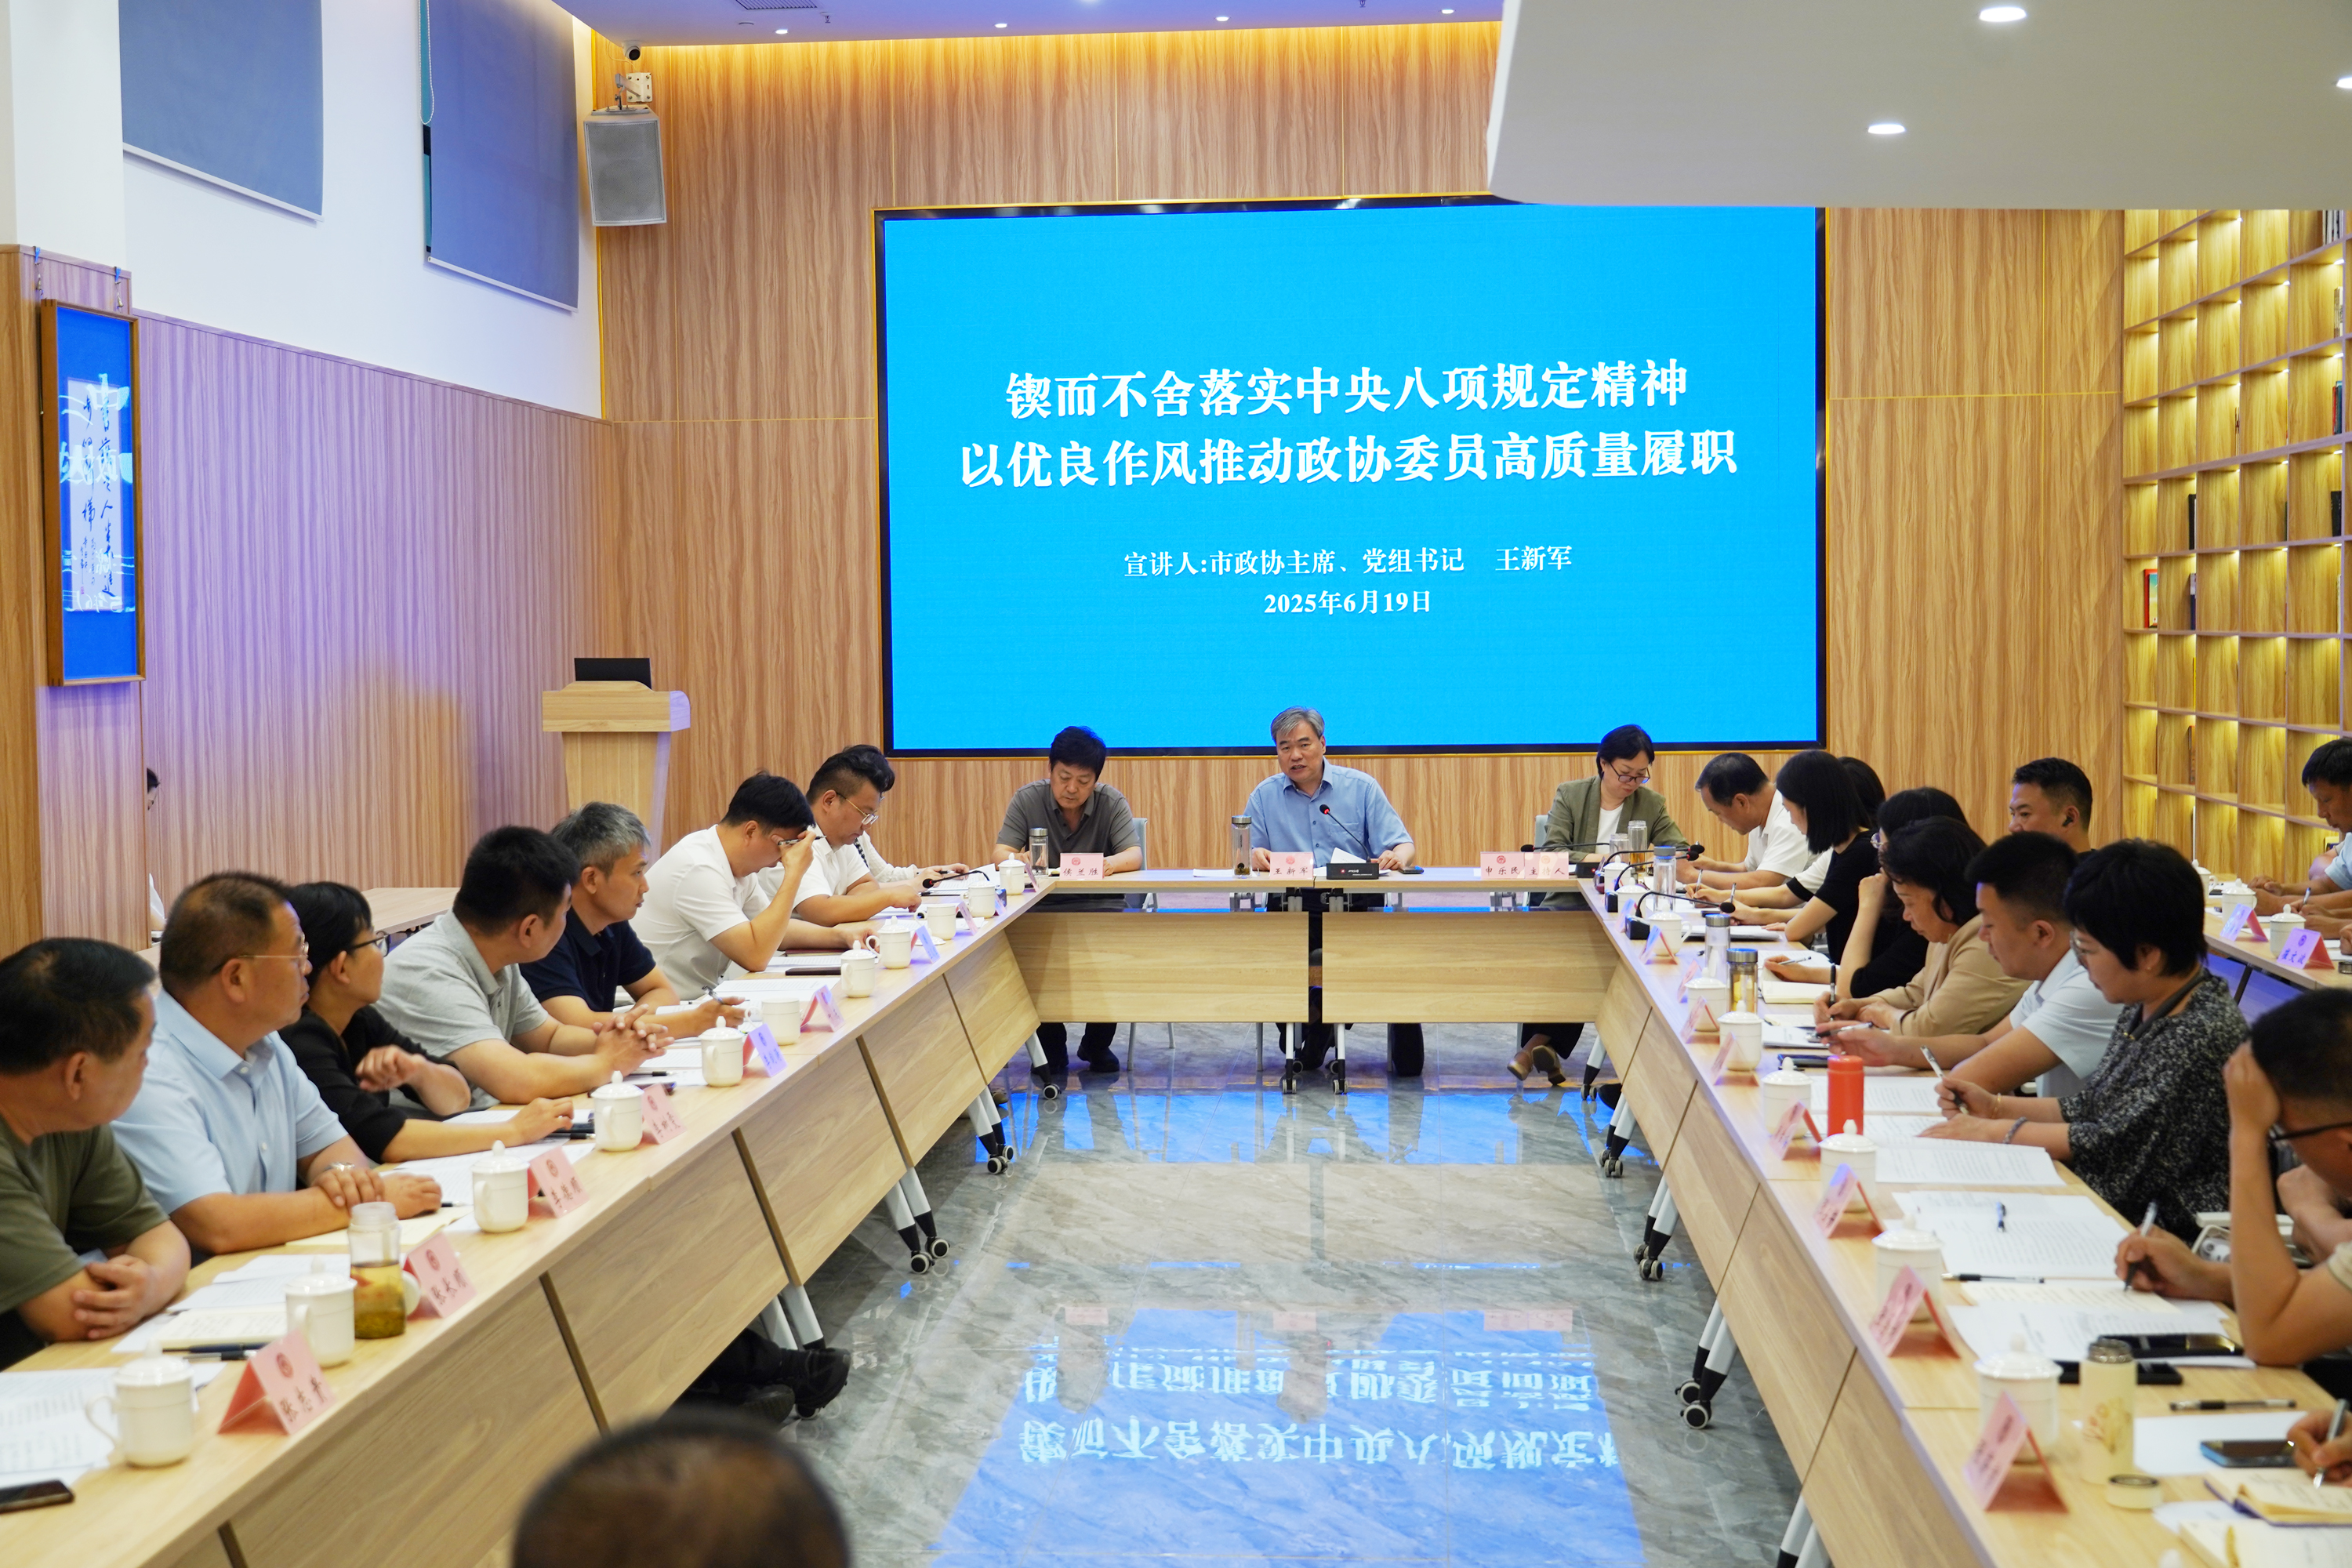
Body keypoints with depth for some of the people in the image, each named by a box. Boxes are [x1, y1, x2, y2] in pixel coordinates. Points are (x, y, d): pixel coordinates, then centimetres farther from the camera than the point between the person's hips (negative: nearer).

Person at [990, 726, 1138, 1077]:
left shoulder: (1112, 802, 0)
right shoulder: (1027, 799, 0)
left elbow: (1134, 856, -10)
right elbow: (1000, 853, -9)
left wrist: (1111, 863, -35)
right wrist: (1019, 860, -34)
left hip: (1099, 905, 0)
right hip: (1042, 906, 0)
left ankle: (1097, 1045, -1)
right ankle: (1051, 1047, -7)